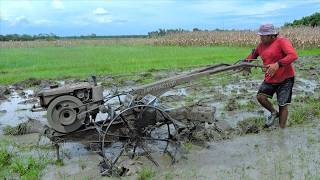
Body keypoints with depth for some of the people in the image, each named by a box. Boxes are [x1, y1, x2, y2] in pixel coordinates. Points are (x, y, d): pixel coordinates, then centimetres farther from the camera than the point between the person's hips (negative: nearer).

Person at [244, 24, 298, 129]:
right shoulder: (261, 45, 4)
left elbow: (293, 55, -29)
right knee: (260, 96, -11)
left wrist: (277, 64, -38)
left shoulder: (282, 41, -16)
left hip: (285, 79, -6)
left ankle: (281, 129, 14)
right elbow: (254, 54, 24)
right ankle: (274, 113, 17)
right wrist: (245, 61, 10)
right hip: (270, 79, 6)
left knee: (283, 105, 0)